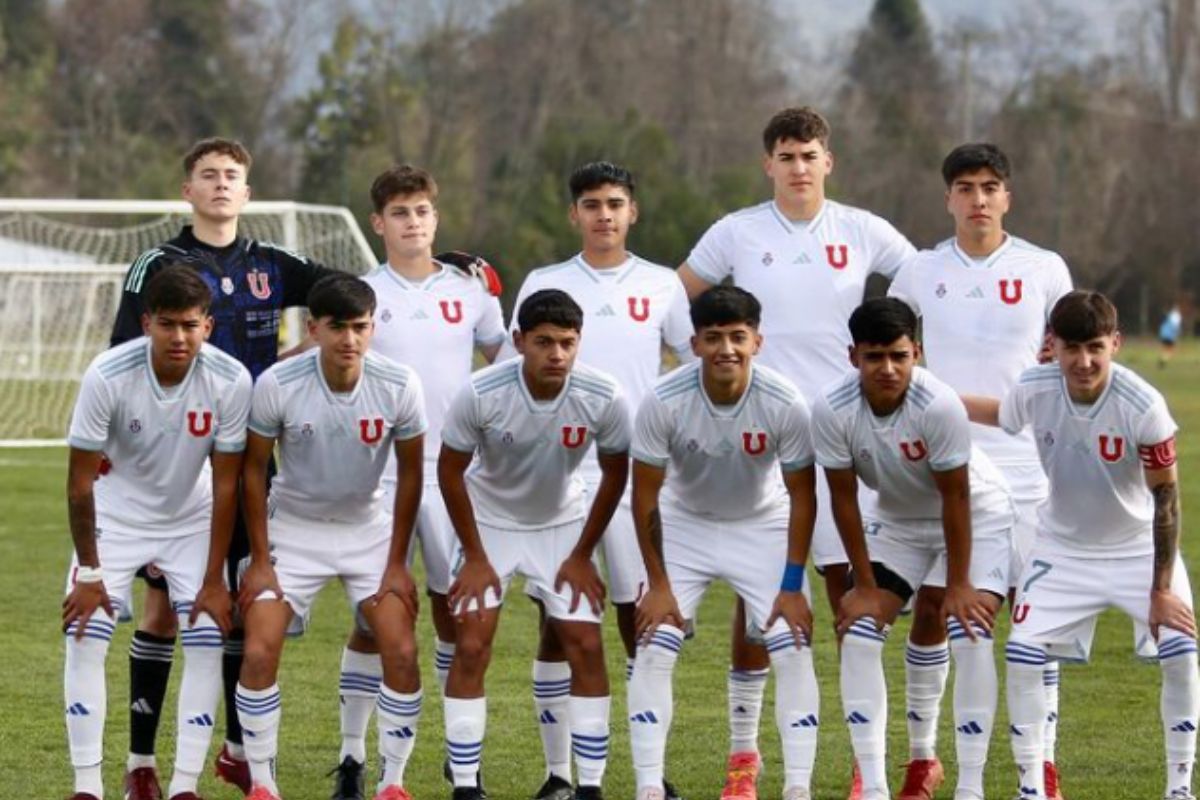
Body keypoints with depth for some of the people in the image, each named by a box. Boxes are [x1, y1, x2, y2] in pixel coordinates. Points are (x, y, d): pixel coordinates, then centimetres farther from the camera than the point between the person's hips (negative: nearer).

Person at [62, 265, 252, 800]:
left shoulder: (230, 381, -24)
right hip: (116, 518, -1)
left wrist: (214, 579, -14)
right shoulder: (107, 376, -28)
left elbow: (225, 484, -16)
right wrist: (88, 572, -15)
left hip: (192, 520, 1)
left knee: (207, 644, -10)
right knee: (85, 641, -12)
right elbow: (80, 480, -19)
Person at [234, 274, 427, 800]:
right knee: (259, 652, -13)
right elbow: (254, 468, -8)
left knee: (402, 652, -11)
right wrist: (260, 560, -9)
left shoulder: (399, 386, -17)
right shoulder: (277, 385, -21)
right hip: (293, 528, -1)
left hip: (368, 529, 1)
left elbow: (410, 472, -4)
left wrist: (397, 563, -4)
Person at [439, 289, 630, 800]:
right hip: (490, 523, -1)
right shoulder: (481, 394, -28)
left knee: (586, 647, -6)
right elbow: (450, 471, -13)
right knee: (471, 647, -9)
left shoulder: (604, 399, -24)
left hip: (562, 525, 1)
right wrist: (474, 557, -9)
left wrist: (582, 555, -4)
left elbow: (615, 473, -6)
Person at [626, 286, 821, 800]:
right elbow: (645, 495, -14)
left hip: (762, 526, 0)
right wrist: (658, 583, -13)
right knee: (653, 652, -10)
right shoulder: (663, 402, -26)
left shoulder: (784, 404, -25)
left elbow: (802, 495, -13)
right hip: (684, 524, 0)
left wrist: (792, 585, -14)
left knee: (793, 653, -10)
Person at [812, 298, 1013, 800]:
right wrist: (864, 585, -10)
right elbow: (844, 498, -15)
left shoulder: (939, 405, -35)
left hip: (978, 516, -4)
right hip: (896, 519, 4)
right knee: (858, 635, -7)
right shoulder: (832, 410, -26)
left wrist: (958, 585, -19)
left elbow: (955, 498, -25)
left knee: (970, 637, -18)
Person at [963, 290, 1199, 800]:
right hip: (1063, 549, 2)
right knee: (1022, 654, -10)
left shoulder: (1143, 407, -27)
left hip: (1139, 548, -2)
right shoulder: (1034, 391, -19)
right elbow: (999, 415, 7)